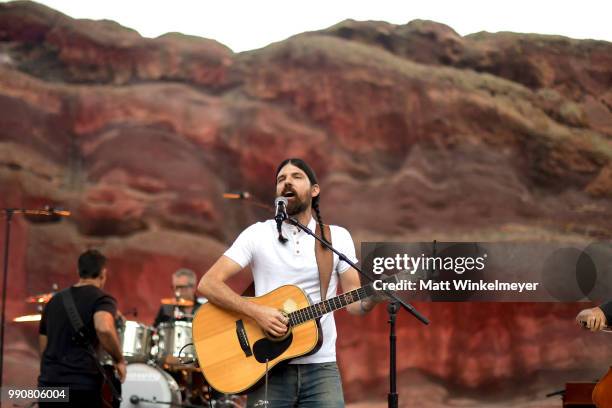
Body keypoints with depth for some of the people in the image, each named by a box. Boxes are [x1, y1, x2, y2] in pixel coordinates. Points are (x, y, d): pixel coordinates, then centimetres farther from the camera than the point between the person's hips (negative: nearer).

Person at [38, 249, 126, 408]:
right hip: (82, 387, -6)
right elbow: (104, 328, -27)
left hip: (48, 384, 6)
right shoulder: (102, 299, -4)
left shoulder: (54, 300, 16)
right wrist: (119, 360, -12)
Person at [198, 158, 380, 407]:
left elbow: (354, 303, 5)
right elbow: (208, 284, -5)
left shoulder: (338, 237, 7)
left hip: (320, 368, 1)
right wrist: (256, 311, -18)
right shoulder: (258, 234, 1)